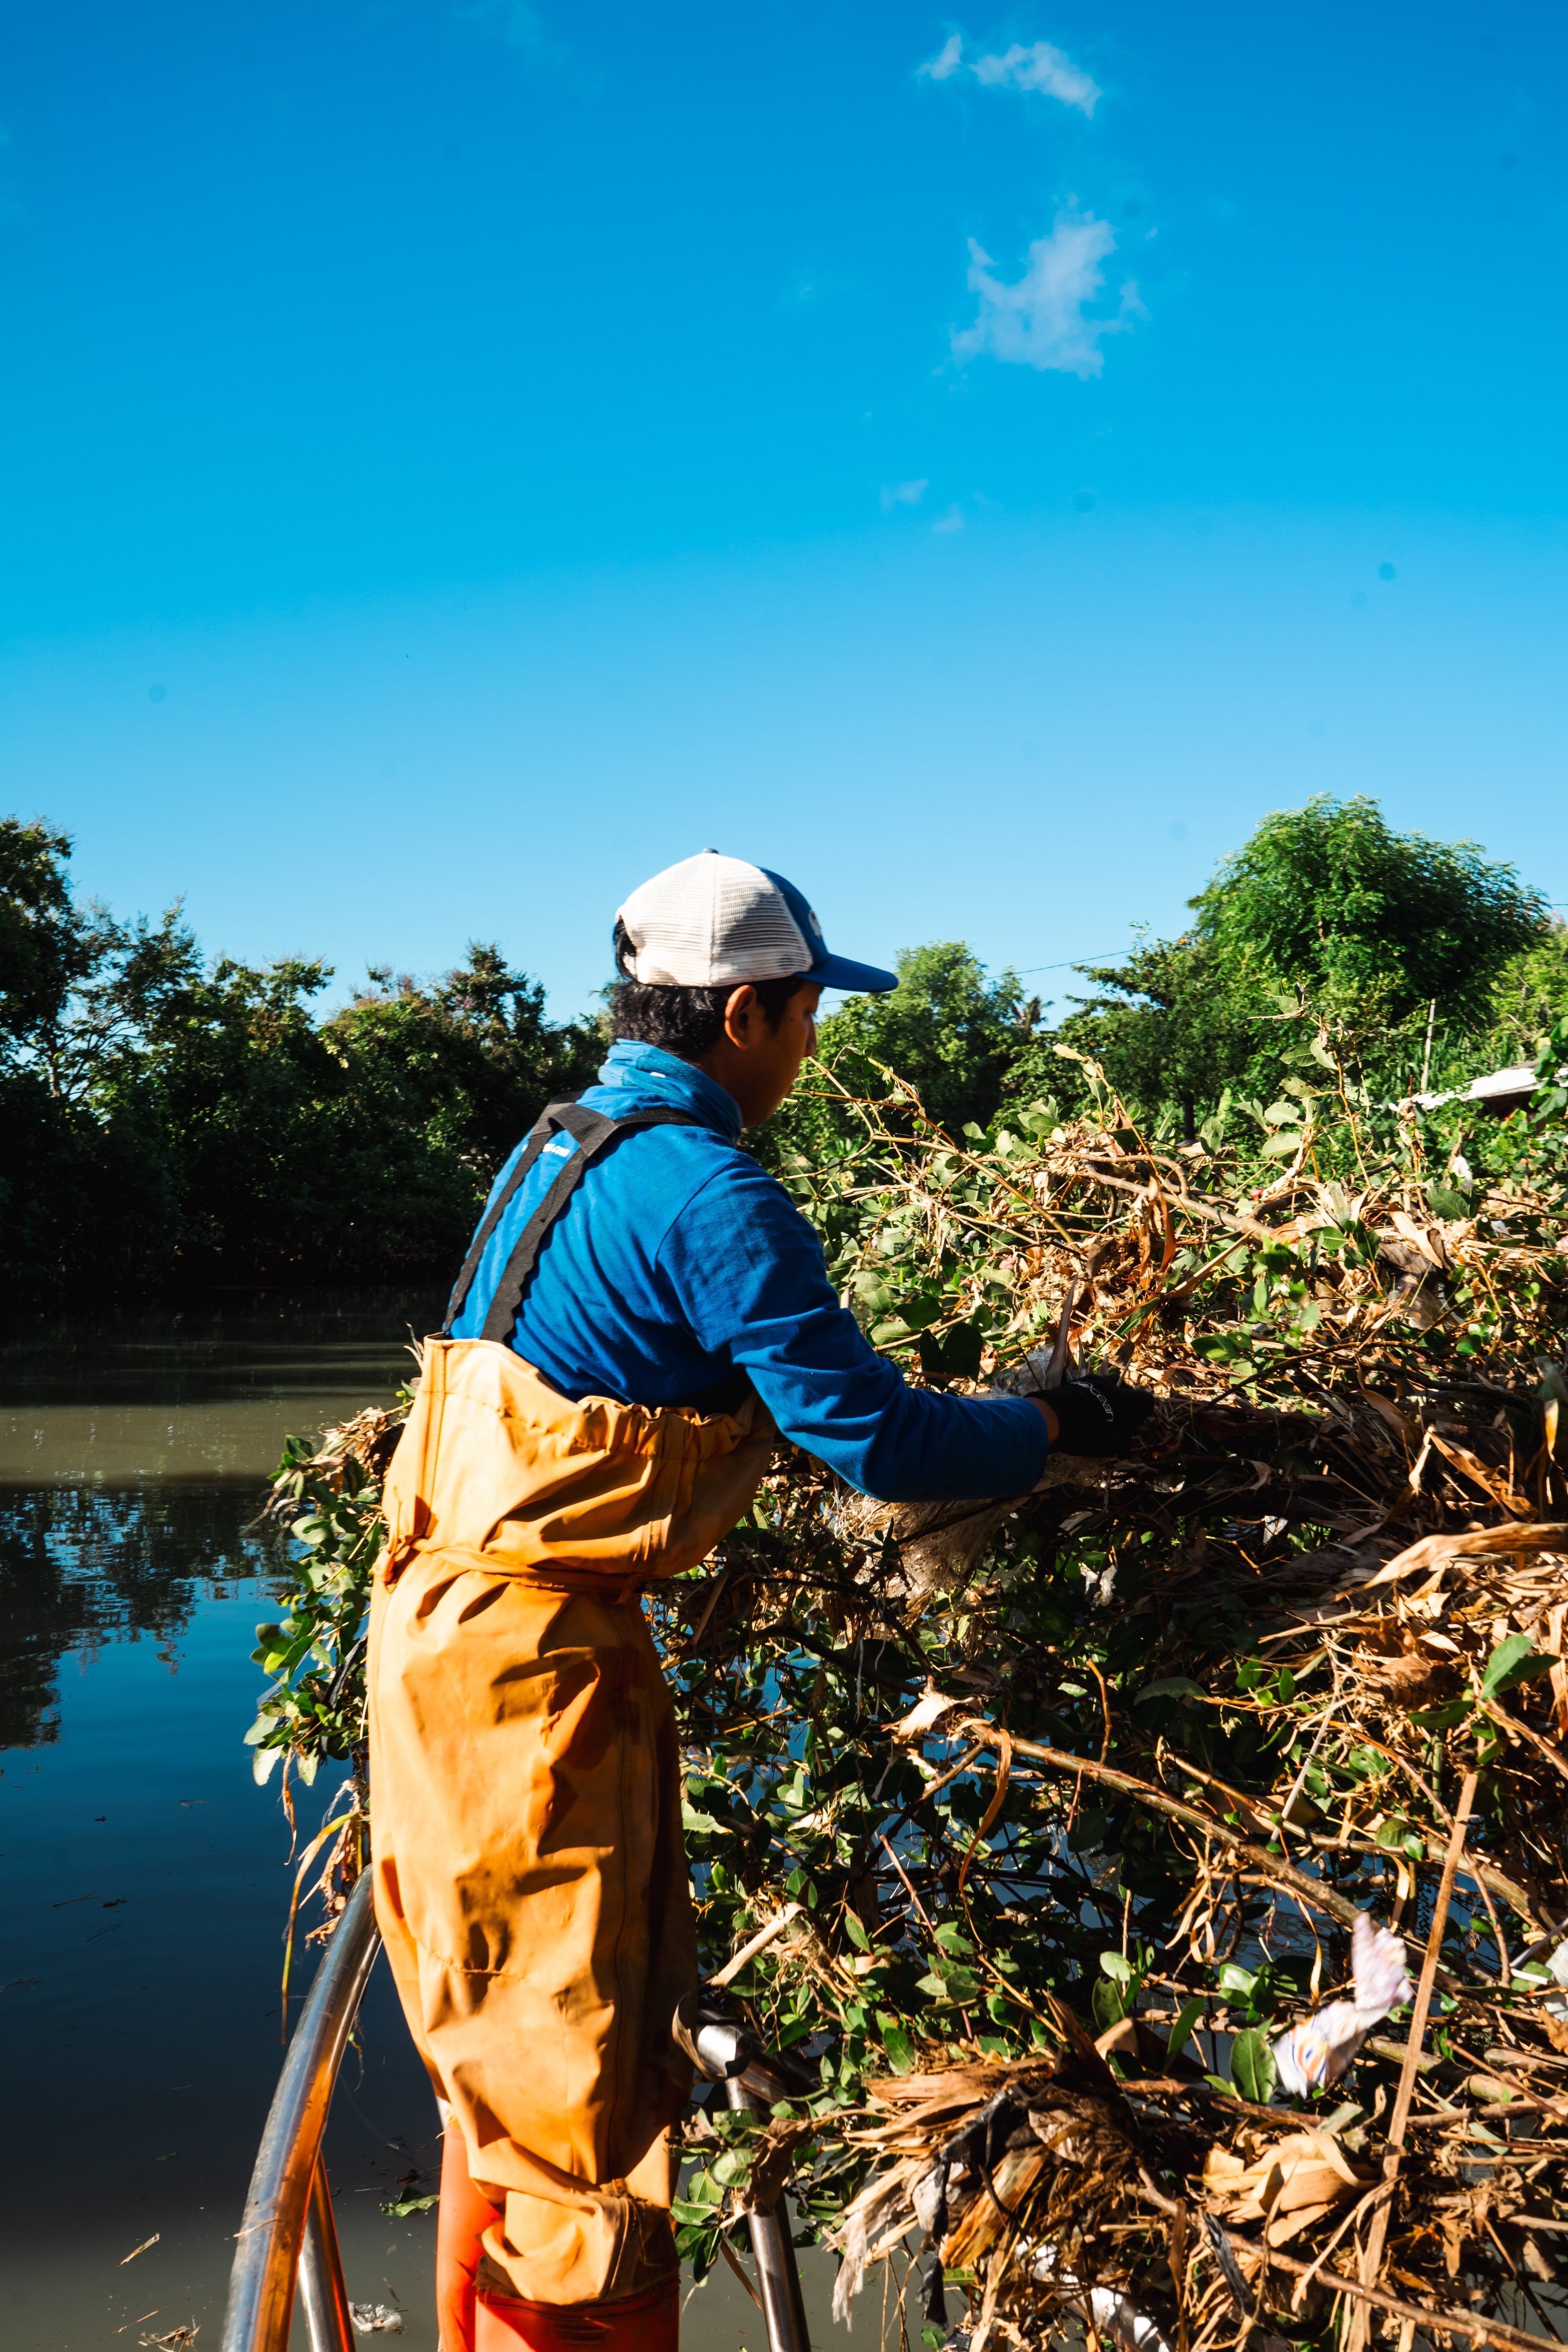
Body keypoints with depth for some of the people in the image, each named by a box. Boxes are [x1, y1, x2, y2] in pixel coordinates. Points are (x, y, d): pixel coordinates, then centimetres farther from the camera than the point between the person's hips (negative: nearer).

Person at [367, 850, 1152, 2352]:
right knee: (576, 2070, 1)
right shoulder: (706, 1193, -18)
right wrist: (1056, 1427, -2)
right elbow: (874, 1441, -17)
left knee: (508, 2055, 22)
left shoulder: (560, 1146, 12)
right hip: (536, 1659, -10)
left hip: (445, 1619, 10)